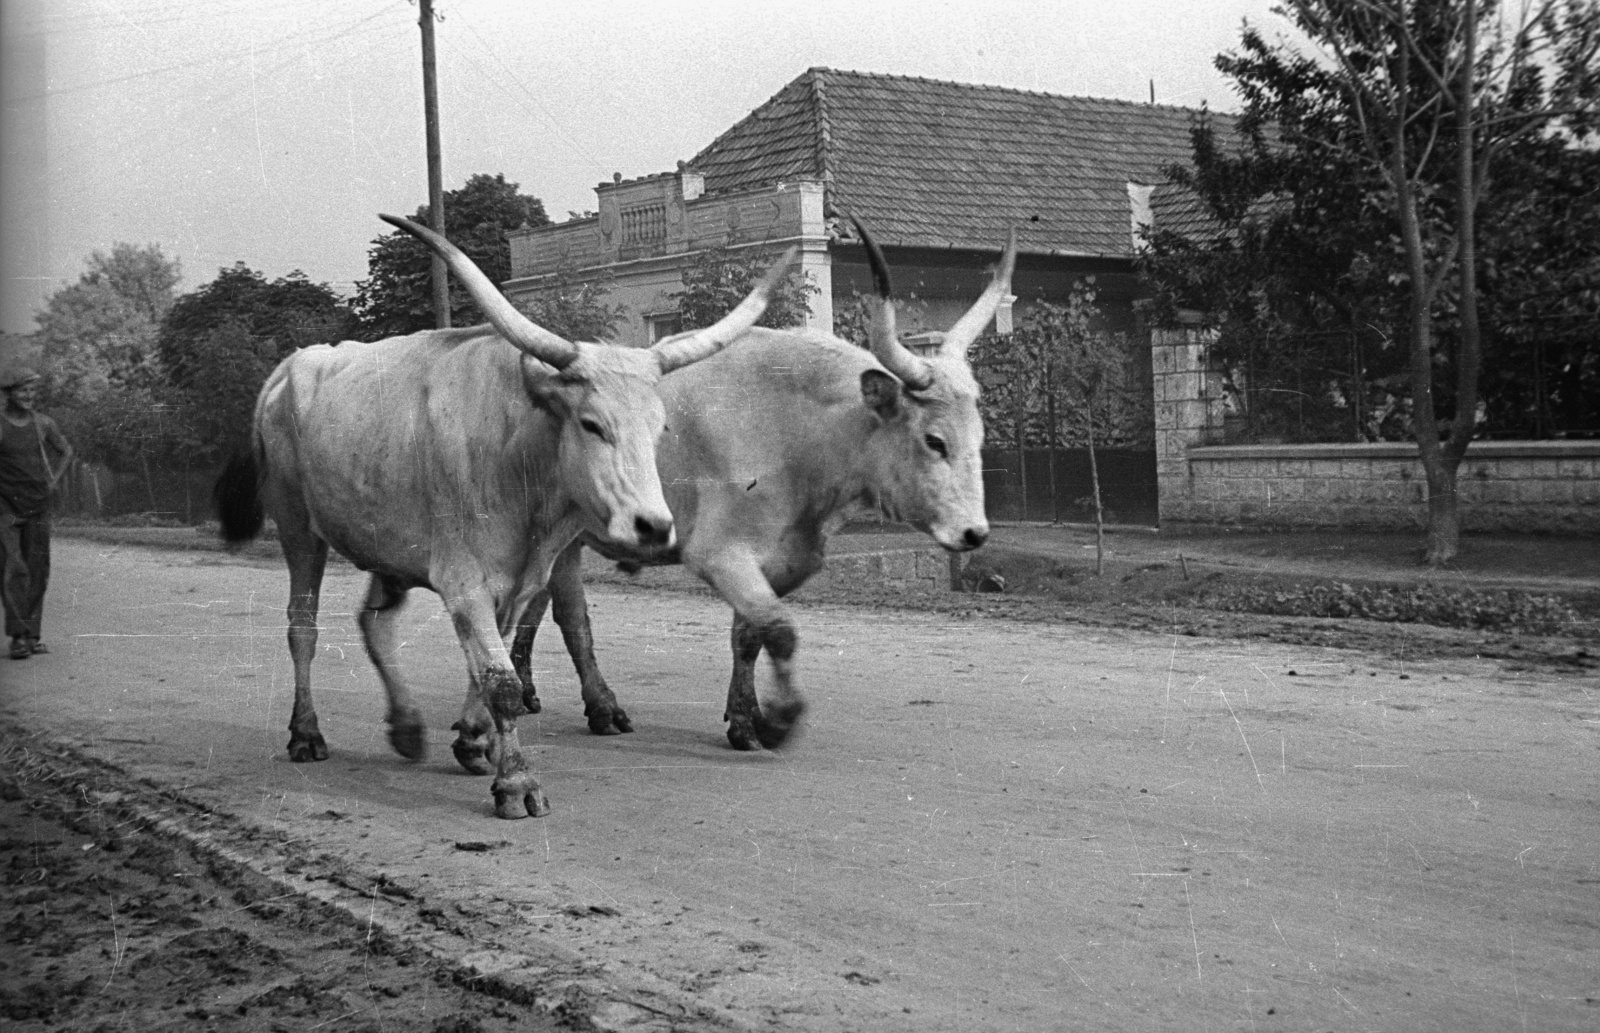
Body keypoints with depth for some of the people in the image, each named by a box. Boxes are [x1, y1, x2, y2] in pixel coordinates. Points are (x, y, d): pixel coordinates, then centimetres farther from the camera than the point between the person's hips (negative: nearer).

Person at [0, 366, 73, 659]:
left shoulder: (43, 424, 5)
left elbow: (66, 450, 21)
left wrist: (54, 481, 11)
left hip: (38, 506, 4)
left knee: (38, 570, 6)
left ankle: (33, 634, 13)